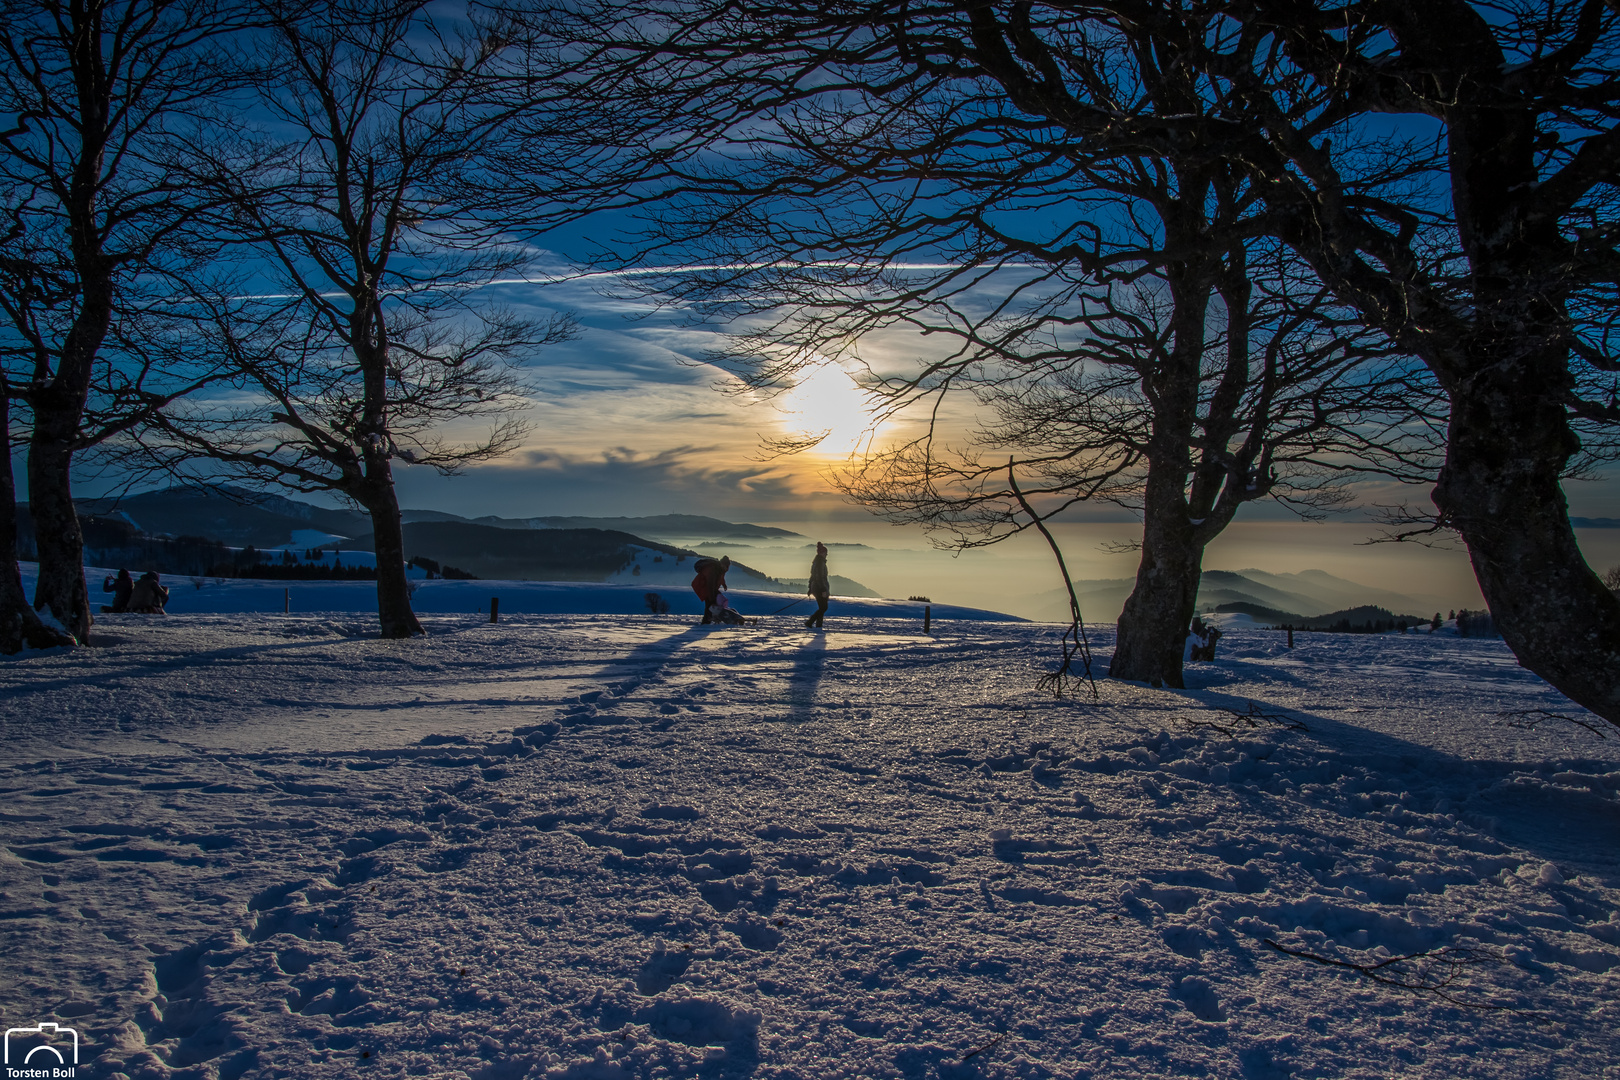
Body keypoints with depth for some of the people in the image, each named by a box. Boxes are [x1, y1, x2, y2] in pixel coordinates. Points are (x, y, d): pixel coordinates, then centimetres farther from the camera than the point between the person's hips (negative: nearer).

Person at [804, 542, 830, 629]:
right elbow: (819, 577, -22)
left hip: (815, 588, 10)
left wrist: (810, 588, 25)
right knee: (823, 608, -5)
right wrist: (823, 590, -23)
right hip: (820, 588, -10)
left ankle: (818, 626, 10)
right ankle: (809, 622, -7)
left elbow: (812, 576, 20)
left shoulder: (815, 561, 15)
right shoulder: (820, 562, -16)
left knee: (822, 608, 11)